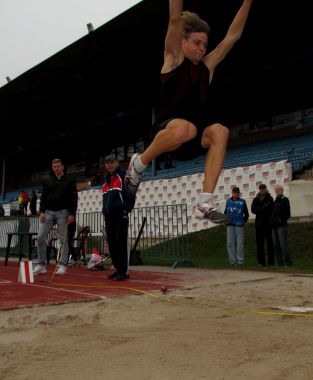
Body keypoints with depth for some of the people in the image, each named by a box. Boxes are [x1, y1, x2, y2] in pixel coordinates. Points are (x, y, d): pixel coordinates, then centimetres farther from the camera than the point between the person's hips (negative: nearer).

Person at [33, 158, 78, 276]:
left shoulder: (70, 181, 4)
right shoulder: (48, 182, 13)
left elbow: (74, 198, -1)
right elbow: (43, 197, 11)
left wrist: (72, 214, -10)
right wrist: (42, 211, -1)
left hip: (62, 213, -3)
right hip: (48, 212, 3)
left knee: (63, 240, -1)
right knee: (40, 238, -3)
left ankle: (63, 265, 6)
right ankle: (41, 265, 6)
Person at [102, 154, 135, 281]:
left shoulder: (124, 175, -2)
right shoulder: (106, 179, 21)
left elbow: (130, 193, -10)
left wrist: (126, 209, -16)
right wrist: (105, 211, 17)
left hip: (121, 214, -8)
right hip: (109, 216, 8)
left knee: (121, 243, -9)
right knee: (111, 244, 8)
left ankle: (124, 271, -7)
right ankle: (118, 269, 17)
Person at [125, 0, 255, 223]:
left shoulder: (208, 65, 16)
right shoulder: (174, 58, 5)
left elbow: (234, 35, 16)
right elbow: (175, 19, -7)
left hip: (195, 138, 5)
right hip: (167, 128, -5)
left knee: (220, 131, -28)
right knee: (185, 128, -40)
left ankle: (205, 204, -30)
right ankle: (139, 163, -13)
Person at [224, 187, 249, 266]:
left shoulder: (242, 202, 2)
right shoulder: (228, 201, 9)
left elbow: (246, 214, 9)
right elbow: (226, 212, 18)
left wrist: (243, 221, 2)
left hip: (239, 225, -2)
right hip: (230, 225, 2)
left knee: (240, 243, -1)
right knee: (230, 243, 3)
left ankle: (240, 260, 5)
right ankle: (232, 260, 10)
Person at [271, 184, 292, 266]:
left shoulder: (285, 200, -1)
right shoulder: (275, 201, 19)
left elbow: (287, 213, -8)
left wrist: (282, 220, -13)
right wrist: (272, 222, 10)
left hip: (282, 226, -7)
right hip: (274, 226, 7)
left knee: (283, 245, -10)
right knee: (276, 246, 6)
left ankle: (288, 263, -6)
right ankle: (280, 263, 12)